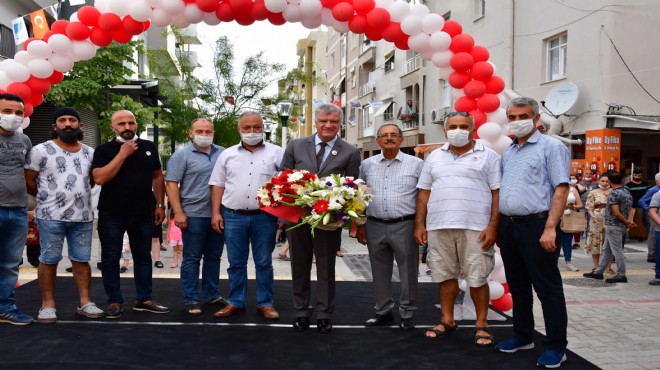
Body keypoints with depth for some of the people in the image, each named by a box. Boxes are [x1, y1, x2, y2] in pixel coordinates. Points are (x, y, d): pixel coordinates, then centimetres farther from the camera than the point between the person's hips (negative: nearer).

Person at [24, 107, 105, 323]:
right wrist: (48, 198, 8)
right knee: (49, 260, 2)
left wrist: (79, 195, 12)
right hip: (51, 217, -3)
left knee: (82, 260, 7)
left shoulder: (90, 153, 10)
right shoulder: (41, 150, -2)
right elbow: (29, 182, 1)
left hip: (83, 217, 4)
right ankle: (47, 305, 11)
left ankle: (85, 303, 14)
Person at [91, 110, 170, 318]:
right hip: (112, 214, -3)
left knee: (143, 257, 10)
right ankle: (115, 301, 16)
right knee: (110, 258, 5)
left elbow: (157, 176, 14)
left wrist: (160, 204, 8)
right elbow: (99, 178, -17)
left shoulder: (149, 148, 6)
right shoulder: (104, 150, -4)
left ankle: (144, 299, 21)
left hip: (143, 214, 3)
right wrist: (122, 154, -17)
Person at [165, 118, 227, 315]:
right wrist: (178, 213, -14)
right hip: (194, 215, -5)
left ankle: (212, 295, 26)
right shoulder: (182, 155, -3)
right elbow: (172, 185, -7)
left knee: (213, 257, 14)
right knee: (192, 259, 3)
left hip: (218, 215, 5)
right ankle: (191, 300, 11)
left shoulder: (223, 153, 10)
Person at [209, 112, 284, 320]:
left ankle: (265, 303, 17)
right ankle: (236, 303, 21)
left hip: (264, 217, -2)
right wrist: (216, 213, 3)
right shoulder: (228, 155, 9)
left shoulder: (276, 153, 2)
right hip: (233, 217, 2)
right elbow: (218, 185, 10)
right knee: (236, 263, 10)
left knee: (264, 263, 6)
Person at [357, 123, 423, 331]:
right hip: (375, 226, 3)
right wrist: (360, 225, 8)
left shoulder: (416, 164, 1)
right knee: (380, 272, 12)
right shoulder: (367, 165, 10)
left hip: (404, 226, -3)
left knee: (408, 272, 4)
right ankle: (383, 311, 26)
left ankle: (407, 314, 19)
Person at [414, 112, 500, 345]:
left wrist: (493, 226, -9)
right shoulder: (434, 157, 15)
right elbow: (424, 193, 14)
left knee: (477, 278, 0)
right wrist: (420, 224, 7)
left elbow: (497, 193, -1)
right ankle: (447, 321, 23)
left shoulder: (488, 156, 4)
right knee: (445, 275, 10)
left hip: (475, 227, -3)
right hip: (438, 227, 4)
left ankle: (481, 324, 15)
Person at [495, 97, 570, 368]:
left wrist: (549, 228, -20)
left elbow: (561, 189, -12)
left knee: (548, 288, 0)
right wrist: (498, 228, 13)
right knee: (517, 285, 15)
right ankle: (523, 336, 29)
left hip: (536, 225, -7)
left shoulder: (551, 147, -4)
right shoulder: (508, 153, 17)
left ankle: (555, 346, 10)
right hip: (508, 226, 7)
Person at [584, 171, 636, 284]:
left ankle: (621, 275, 6)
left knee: (617, 251, -1)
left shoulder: (613, 193, -17)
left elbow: (616, 213, -22)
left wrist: (627, 222, -9)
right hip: (622, 226, 9)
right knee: (607, 249, 14)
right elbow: (631, 209, 8)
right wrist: (629, 221, -6)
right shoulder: (627, 192, 11)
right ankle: (598, 272, 21)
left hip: (613, 226, -9)